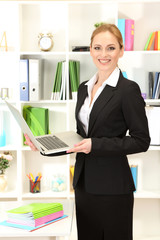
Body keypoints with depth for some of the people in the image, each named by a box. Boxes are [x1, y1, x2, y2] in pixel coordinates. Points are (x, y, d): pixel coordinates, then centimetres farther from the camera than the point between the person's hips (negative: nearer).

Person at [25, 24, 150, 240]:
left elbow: (141, 141, -12)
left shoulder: (128, 89, -11)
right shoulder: (84, 88, 11)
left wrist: (96, 144, -20)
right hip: (84, 181, 7)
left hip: (112, 186, -7)